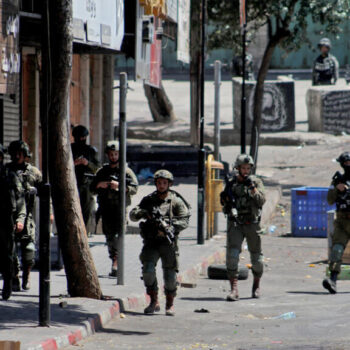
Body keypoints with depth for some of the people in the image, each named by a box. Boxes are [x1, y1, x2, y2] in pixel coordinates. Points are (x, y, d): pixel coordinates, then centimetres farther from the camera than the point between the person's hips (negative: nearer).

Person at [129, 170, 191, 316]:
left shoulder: (176, 201, 2)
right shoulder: (148, 200, 10)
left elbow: (184, 221, -4)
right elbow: (132, 215, 7)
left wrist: (170, 226, -21)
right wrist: (141, 213, -15)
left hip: (168, 242, -2)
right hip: (151, 242, 2)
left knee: (170, 275, -1)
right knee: (148, 270, -15)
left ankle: (170, 304, 19)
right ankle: (154, 302, -2)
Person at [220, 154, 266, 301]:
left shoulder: (256, 182, 2)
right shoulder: (231, 183, 7)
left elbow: (261, 201, -10)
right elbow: (224, 203, 16)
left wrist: (252, 188, -21)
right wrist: (225, 198, -6)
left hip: (252, 223, 0)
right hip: (235, 223, 0)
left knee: (256, 256, 9)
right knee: (232, 254, -15)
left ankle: (256, 285, 32)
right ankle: (234, 289, -17)